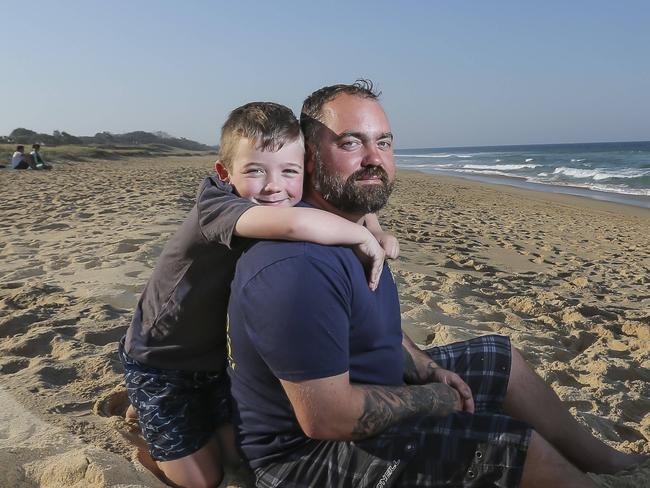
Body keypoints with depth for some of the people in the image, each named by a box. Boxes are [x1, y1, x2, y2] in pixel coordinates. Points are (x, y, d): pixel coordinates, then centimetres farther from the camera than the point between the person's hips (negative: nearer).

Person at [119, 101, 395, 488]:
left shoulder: (285, 209, -10)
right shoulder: (215, 203, -33)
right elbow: (295, 224, -50)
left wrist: (375, 235, -25)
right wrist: (361, 236, -35)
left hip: (210, 357, 6)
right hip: (157, 361, -6)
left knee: (237, 453, 18)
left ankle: (150, 409, 36)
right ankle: (145, 410, 28)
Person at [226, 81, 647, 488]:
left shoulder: (352, 226, 2)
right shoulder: (296, 266, -33)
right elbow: (326, 417, -31)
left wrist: (429, 371, 1)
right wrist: (432, 399, -17)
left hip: (366, 387, 10)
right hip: (307, 450, -9)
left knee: (501, 358, 14)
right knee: (520, 447, -15)